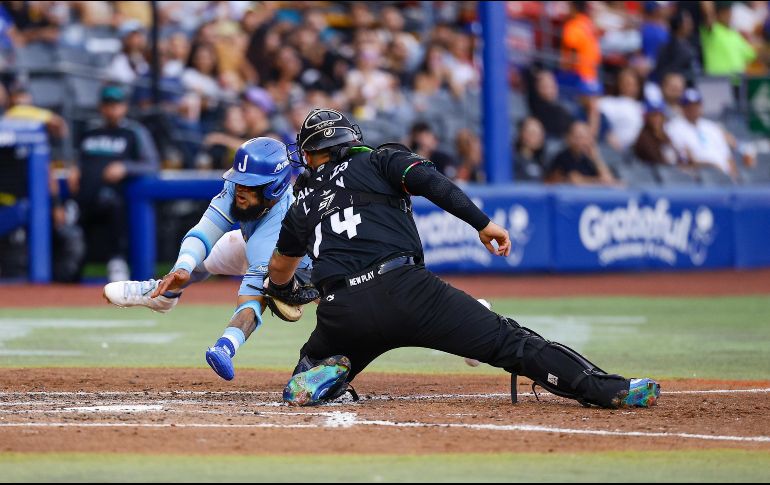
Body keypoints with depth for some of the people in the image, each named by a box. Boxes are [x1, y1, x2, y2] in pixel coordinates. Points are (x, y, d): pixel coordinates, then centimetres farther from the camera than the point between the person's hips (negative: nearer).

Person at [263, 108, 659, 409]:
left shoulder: (303, 205, 26)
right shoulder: (379, 160, 17)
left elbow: (280, 269, 42)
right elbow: (429, 182, -4)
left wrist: (282, 291, 64)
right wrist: (482, 223, -5)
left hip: (341, 312, 3)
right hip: (403, 287, -3)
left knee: (310, 376, 30)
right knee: (507, 341, -2)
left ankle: (324, 376, -6)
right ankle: (607, 390, -16)